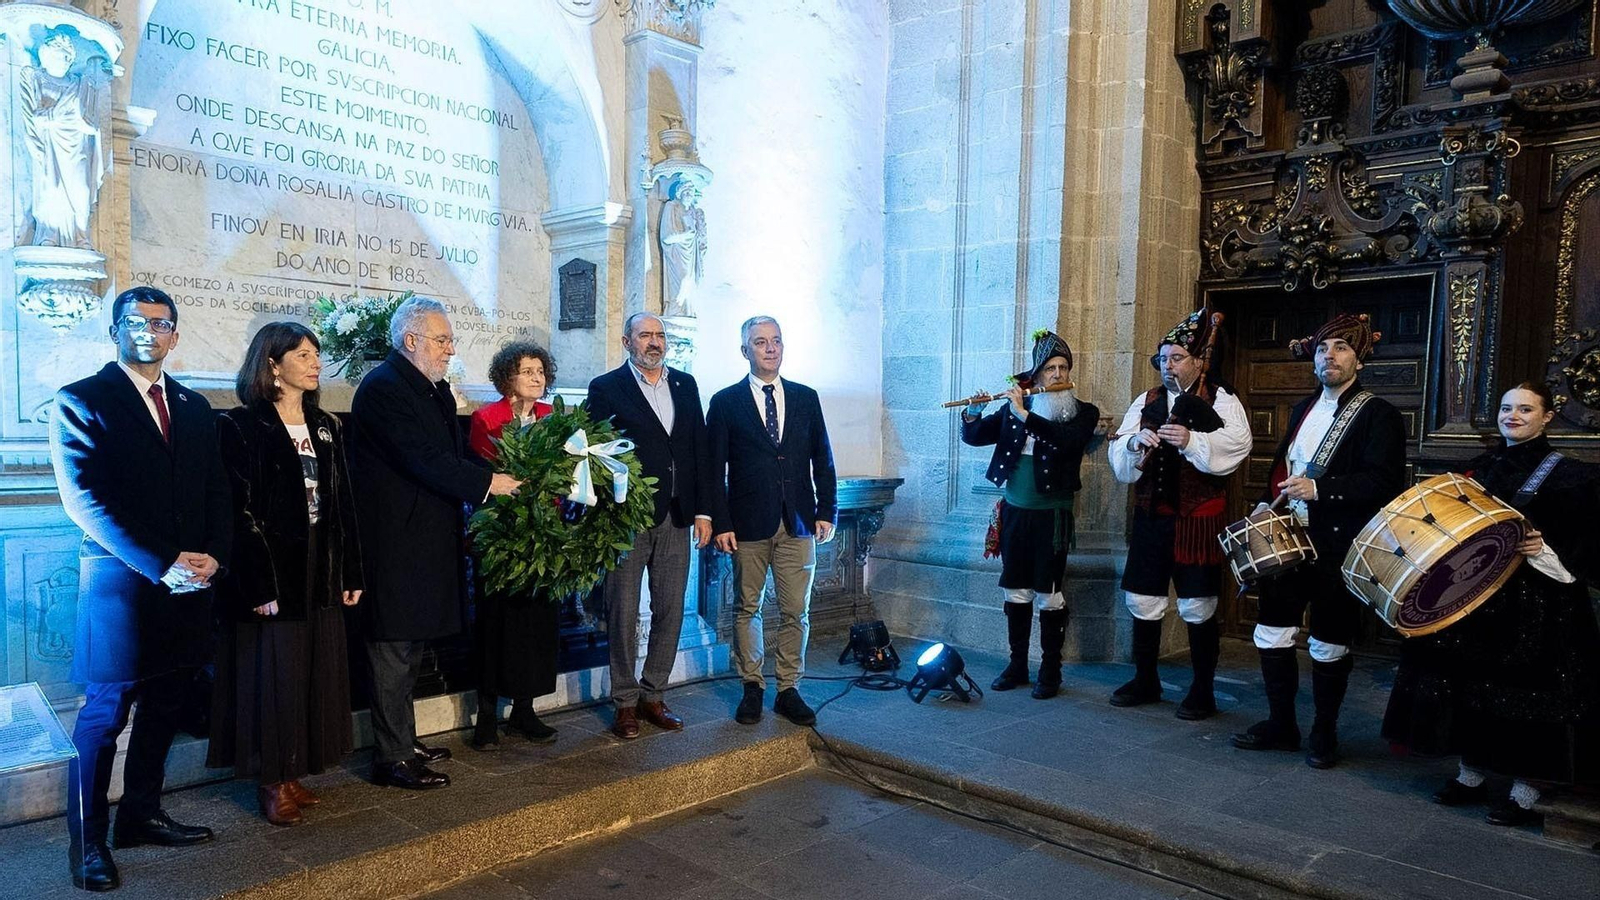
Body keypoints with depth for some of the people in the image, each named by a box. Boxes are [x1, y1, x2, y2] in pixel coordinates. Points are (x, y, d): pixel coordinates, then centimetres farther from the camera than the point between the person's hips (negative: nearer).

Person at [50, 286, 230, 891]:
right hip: (120, 585, -5)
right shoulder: (80, 402, -3)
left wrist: (212, 555, -6)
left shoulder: (194, 408, 14)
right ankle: (87, 842, 19)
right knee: (105, 716, 4)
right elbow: (86, 500, -12)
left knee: (164, 711, 14)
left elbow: (216, 494, 12)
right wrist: (161, 564, -18)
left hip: (188, 584, 5)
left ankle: (141, 816, 29)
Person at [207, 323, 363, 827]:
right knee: (272, 677, 2)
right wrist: (260, 587, -17)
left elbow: (342, 504, 11)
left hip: (321, 574, 6)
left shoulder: (325, 428, 11)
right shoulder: (241, 426, -7)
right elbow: (240, 511, -12)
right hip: (269, 574, -6)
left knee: (316, 675, 9)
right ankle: (271, 782, 14)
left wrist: (350, 572, 6)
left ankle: (293, 772, 22)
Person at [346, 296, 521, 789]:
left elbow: (452, 453, 13)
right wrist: (487, 482, -16)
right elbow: (423, 460, -23)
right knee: (394, 650, -1)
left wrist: (497, 474, -3)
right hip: (395, 541, -10)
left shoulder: (432, 389, 16)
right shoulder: (384, 387, -15)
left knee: (409, 646, 17)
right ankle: (392, 758, 9)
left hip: (424, 539, 10)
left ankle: (404, 742, 29)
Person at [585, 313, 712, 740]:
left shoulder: (685, 385, 11)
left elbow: (700, 449, 10)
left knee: (670, 612, 9)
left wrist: (703, 510, 5)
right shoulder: (606, 388, -1)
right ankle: (625, 702, 16)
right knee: (623, 614, 3)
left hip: (675, 517, 5)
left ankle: (652, 696, 23)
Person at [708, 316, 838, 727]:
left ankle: (789, 690, 18)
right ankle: (752, 688, 23)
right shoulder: (725, 402, 2)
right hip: (749, 523, -2)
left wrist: (827, 512, 3)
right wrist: (720, 523, -7)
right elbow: (714, 469, 0)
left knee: (796, 612, 5)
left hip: (798, 523, 2)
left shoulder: (806, 398, 9)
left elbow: (823, 460, 11)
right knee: (747, 609, 8)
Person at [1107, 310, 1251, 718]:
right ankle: (1145, 680, 26)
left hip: (1197, 517, -4)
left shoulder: (1220, 399, -1)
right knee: (1142, 599, 9)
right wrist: (1135, 442, -16)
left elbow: (1238, 442, -18)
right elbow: (1118, 451, 5)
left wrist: (1191, 440, -30)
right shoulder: (1145, 401, 13)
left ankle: (1202, 691, 16)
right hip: (1150, 515, 5)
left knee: (1197, 606, 1)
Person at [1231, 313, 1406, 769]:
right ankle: (1280, 724, 22)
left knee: (1330, 645, 4)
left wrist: (1319, 489, -25)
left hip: (1338, 549, -6)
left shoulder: (1379, 415, -6)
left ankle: (1324, 732, 22)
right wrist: (1268, 503, 7)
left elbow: (1384, 482, -17)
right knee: (1272, 632, 7)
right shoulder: (1302, 410, 16)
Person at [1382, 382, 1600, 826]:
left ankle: (1525, 793, 12)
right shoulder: (1478, 468, 12)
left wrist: (1547, 549, -23)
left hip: (1536, 601, -5)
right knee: (1468, 680, 8)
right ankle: (1471, 775, 22)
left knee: (1524, 688, -1)